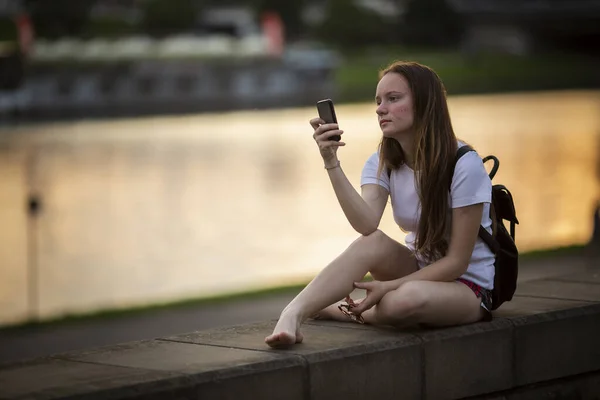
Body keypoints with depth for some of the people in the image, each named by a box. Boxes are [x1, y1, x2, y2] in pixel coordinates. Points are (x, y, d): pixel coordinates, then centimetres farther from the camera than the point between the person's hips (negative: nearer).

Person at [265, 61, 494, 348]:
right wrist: (331, 161, -31)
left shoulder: (464, 165, -20)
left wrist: (390, 286, -26)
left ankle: (342, 311, -8)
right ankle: (292, 316, -36)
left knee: (404, 300, -37)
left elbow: (456, 261, -18)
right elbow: (366, 225, -23)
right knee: (372, 243, -29)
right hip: (419, 270, 5)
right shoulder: (383, 163, -2)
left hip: (468, 285, -5)